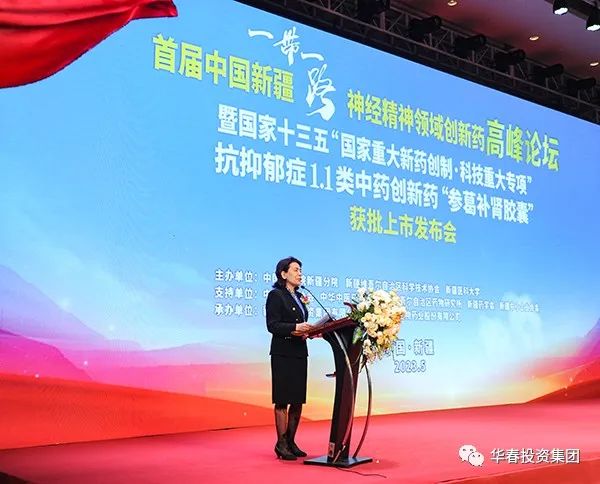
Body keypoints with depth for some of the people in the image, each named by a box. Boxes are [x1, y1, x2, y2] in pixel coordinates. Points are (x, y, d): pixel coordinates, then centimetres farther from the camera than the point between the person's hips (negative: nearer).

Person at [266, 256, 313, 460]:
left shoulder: (299, 297, 17)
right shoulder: (275, 296, -6)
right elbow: (272, 325, -14)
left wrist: (310, 331, 1)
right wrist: (295, 327, -24)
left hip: (299, 353, 8)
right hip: (283, 354, -8)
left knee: (298, 400, 9)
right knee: (283, 400, -3)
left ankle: (291, 441, 18)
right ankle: (281, 444, 4)